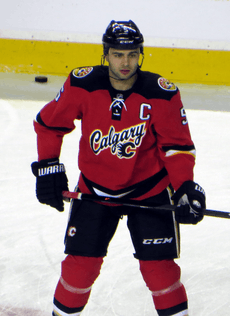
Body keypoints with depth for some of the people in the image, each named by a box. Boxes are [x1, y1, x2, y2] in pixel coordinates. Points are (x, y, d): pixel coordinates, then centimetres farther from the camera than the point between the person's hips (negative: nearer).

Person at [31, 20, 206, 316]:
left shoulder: (161, 93, -16)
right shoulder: (82, 85, -13)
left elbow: (177, 145, -8)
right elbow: (48, 123, 2)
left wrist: (185, 187, -19)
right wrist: (48, 167, -3)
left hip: (150, 191, -1)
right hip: (95, 188, 1)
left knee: (159, 266, -6)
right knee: (81, 264, -1)